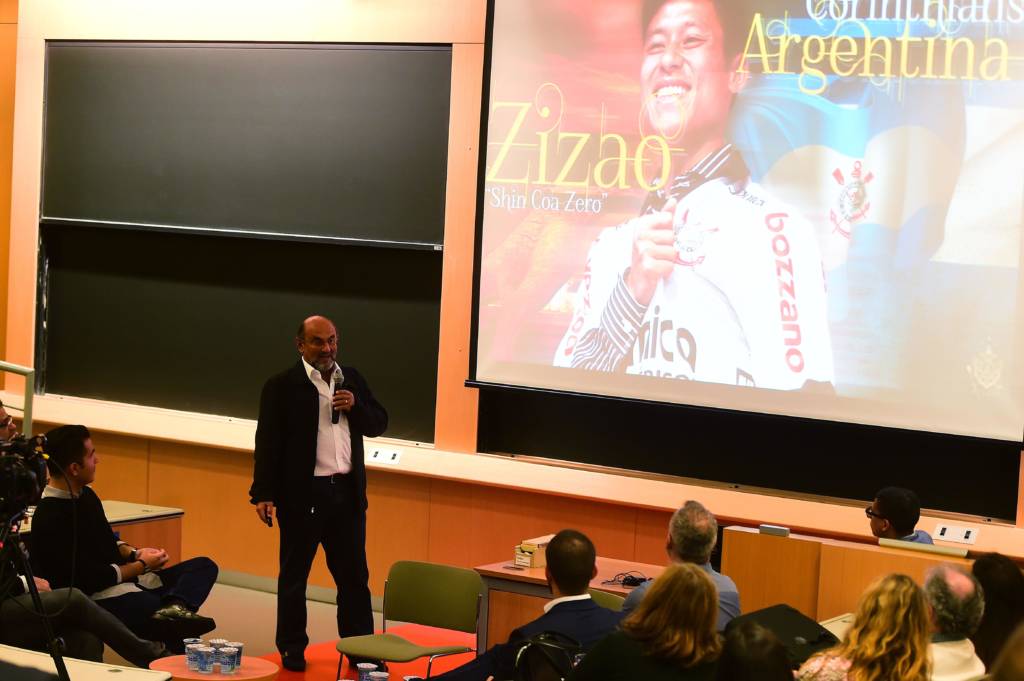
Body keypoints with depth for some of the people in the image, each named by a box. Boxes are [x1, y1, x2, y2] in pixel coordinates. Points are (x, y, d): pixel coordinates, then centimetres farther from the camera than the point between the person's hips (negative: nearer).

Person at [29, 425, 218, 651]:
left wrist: (133, 553, 4)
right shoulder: (51, 519, -18)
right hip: (101, 597, -10)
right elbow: (90, 579, -19)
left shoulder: (85, 495, 12)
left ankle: (175, 607, -30)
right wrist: (141, 565, -7)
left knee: (204, 566, -4)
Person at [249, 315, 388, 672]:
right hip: (303, 494, -4)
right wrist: (263, 494, -14)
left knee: (354, 575, 9)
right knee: (294, 577, 7)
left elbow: (378, 424, 13)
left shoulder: (353, 379, 10)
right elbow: (268, 442, -8)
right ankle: (292, 649, 19)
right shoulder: (282, 386, -5)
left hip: (347, 492, 4)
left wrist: (356, 406, -8)